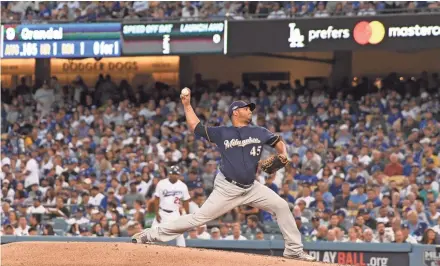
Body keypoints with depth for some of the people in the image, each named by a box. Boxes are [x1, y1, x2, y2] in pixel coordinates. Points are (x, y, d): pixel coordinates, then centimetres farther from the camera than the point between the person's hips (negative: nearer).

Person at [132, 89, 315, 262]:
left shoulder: (259, 133, 7)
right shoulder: (222, 133, 1)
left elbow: (279, 143, 16)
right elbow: (195, 127, 8)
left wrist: (283, 156, -5)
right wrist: (187, 105, 4)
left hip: (251, 188, 4)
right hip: (227, 189, -4)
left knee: (281, 206, -6)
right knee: (199, 218, -9)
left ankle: (294, 250, 3)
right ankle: (152, 235, -3)